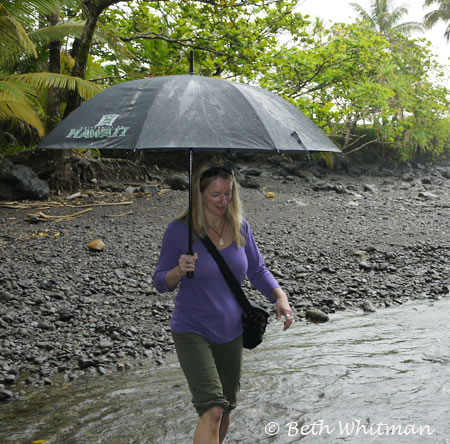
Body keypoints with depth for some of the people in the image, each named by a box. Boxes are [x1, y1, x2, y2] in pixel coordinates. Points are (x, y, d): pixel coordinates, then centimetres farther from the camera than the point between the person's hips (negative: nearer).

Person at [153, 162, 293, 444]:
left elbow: (257, 270, 7)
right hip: (192, 332, -5)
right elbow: (161, 282, -7)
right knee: (212, 410, -18)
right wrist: (180, 271, -29)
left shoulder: (240, 227, -2)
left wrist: (280, 297, -10)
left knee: (226, 409, 19)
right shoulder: (180, 230, -13)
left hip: (231, 332, 5)